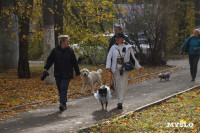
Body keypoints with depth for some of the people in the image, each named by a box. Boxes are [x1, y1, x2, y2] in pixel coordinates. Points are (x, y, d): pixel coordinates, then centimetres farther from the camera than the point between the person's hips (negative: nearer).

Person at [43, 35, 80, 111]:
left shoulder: (70, 51, 1)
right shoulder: (55, 50, 1)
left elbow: (74, 62, 7)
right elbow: (50, 60, 5)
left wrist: (77, 72, 10)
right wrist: (46, 68, -5)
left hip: (67, 74, -2)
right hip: (58, 74, 2)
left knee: (64, 88, -13)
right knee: (60, 89, 7)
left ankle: (63, 103, -16)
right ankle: (63, 104, 20)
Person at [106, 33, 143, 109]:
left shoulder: (128, 47, 5)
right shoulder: (113, 47, 4)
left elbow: (133, 58, 14)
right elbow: (109, 57, 1)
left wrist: (138, 67, 16)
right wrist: (108, 67, -14)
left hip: (125, 69, 0)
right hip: (116, 69, 0)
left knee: (123, 85, -7)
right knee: (118, 85, 1)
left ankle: (120, 102, -7)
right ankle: (120, 101, 16)